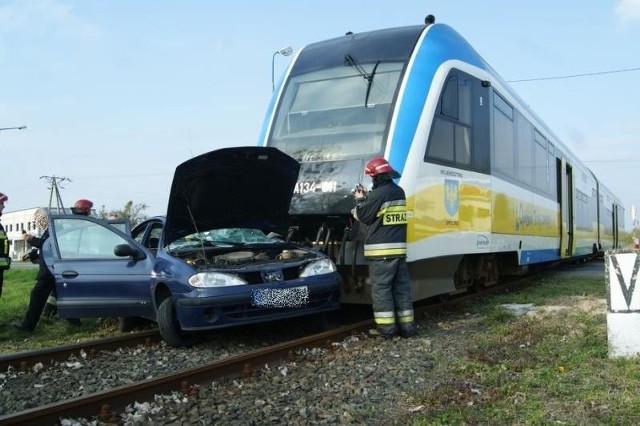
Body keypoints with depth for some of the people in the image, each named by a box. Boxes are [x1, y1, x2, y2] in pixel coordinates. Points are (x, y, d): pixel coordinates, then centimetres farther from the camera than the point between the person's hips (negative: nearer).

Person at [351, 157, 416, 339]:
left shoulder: (378, 194, -14)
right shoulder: (399, 192, 12)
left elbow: (362, 216, -4)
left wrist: (360, 200, 13)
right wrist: (367, 197, 23)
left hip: (381, 250, -7)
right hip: (399, 248, 7)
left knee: (381, 288, -1)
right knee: (401, 287, 11)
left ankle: (386, 327, -2)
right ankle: (406, 325, 14)